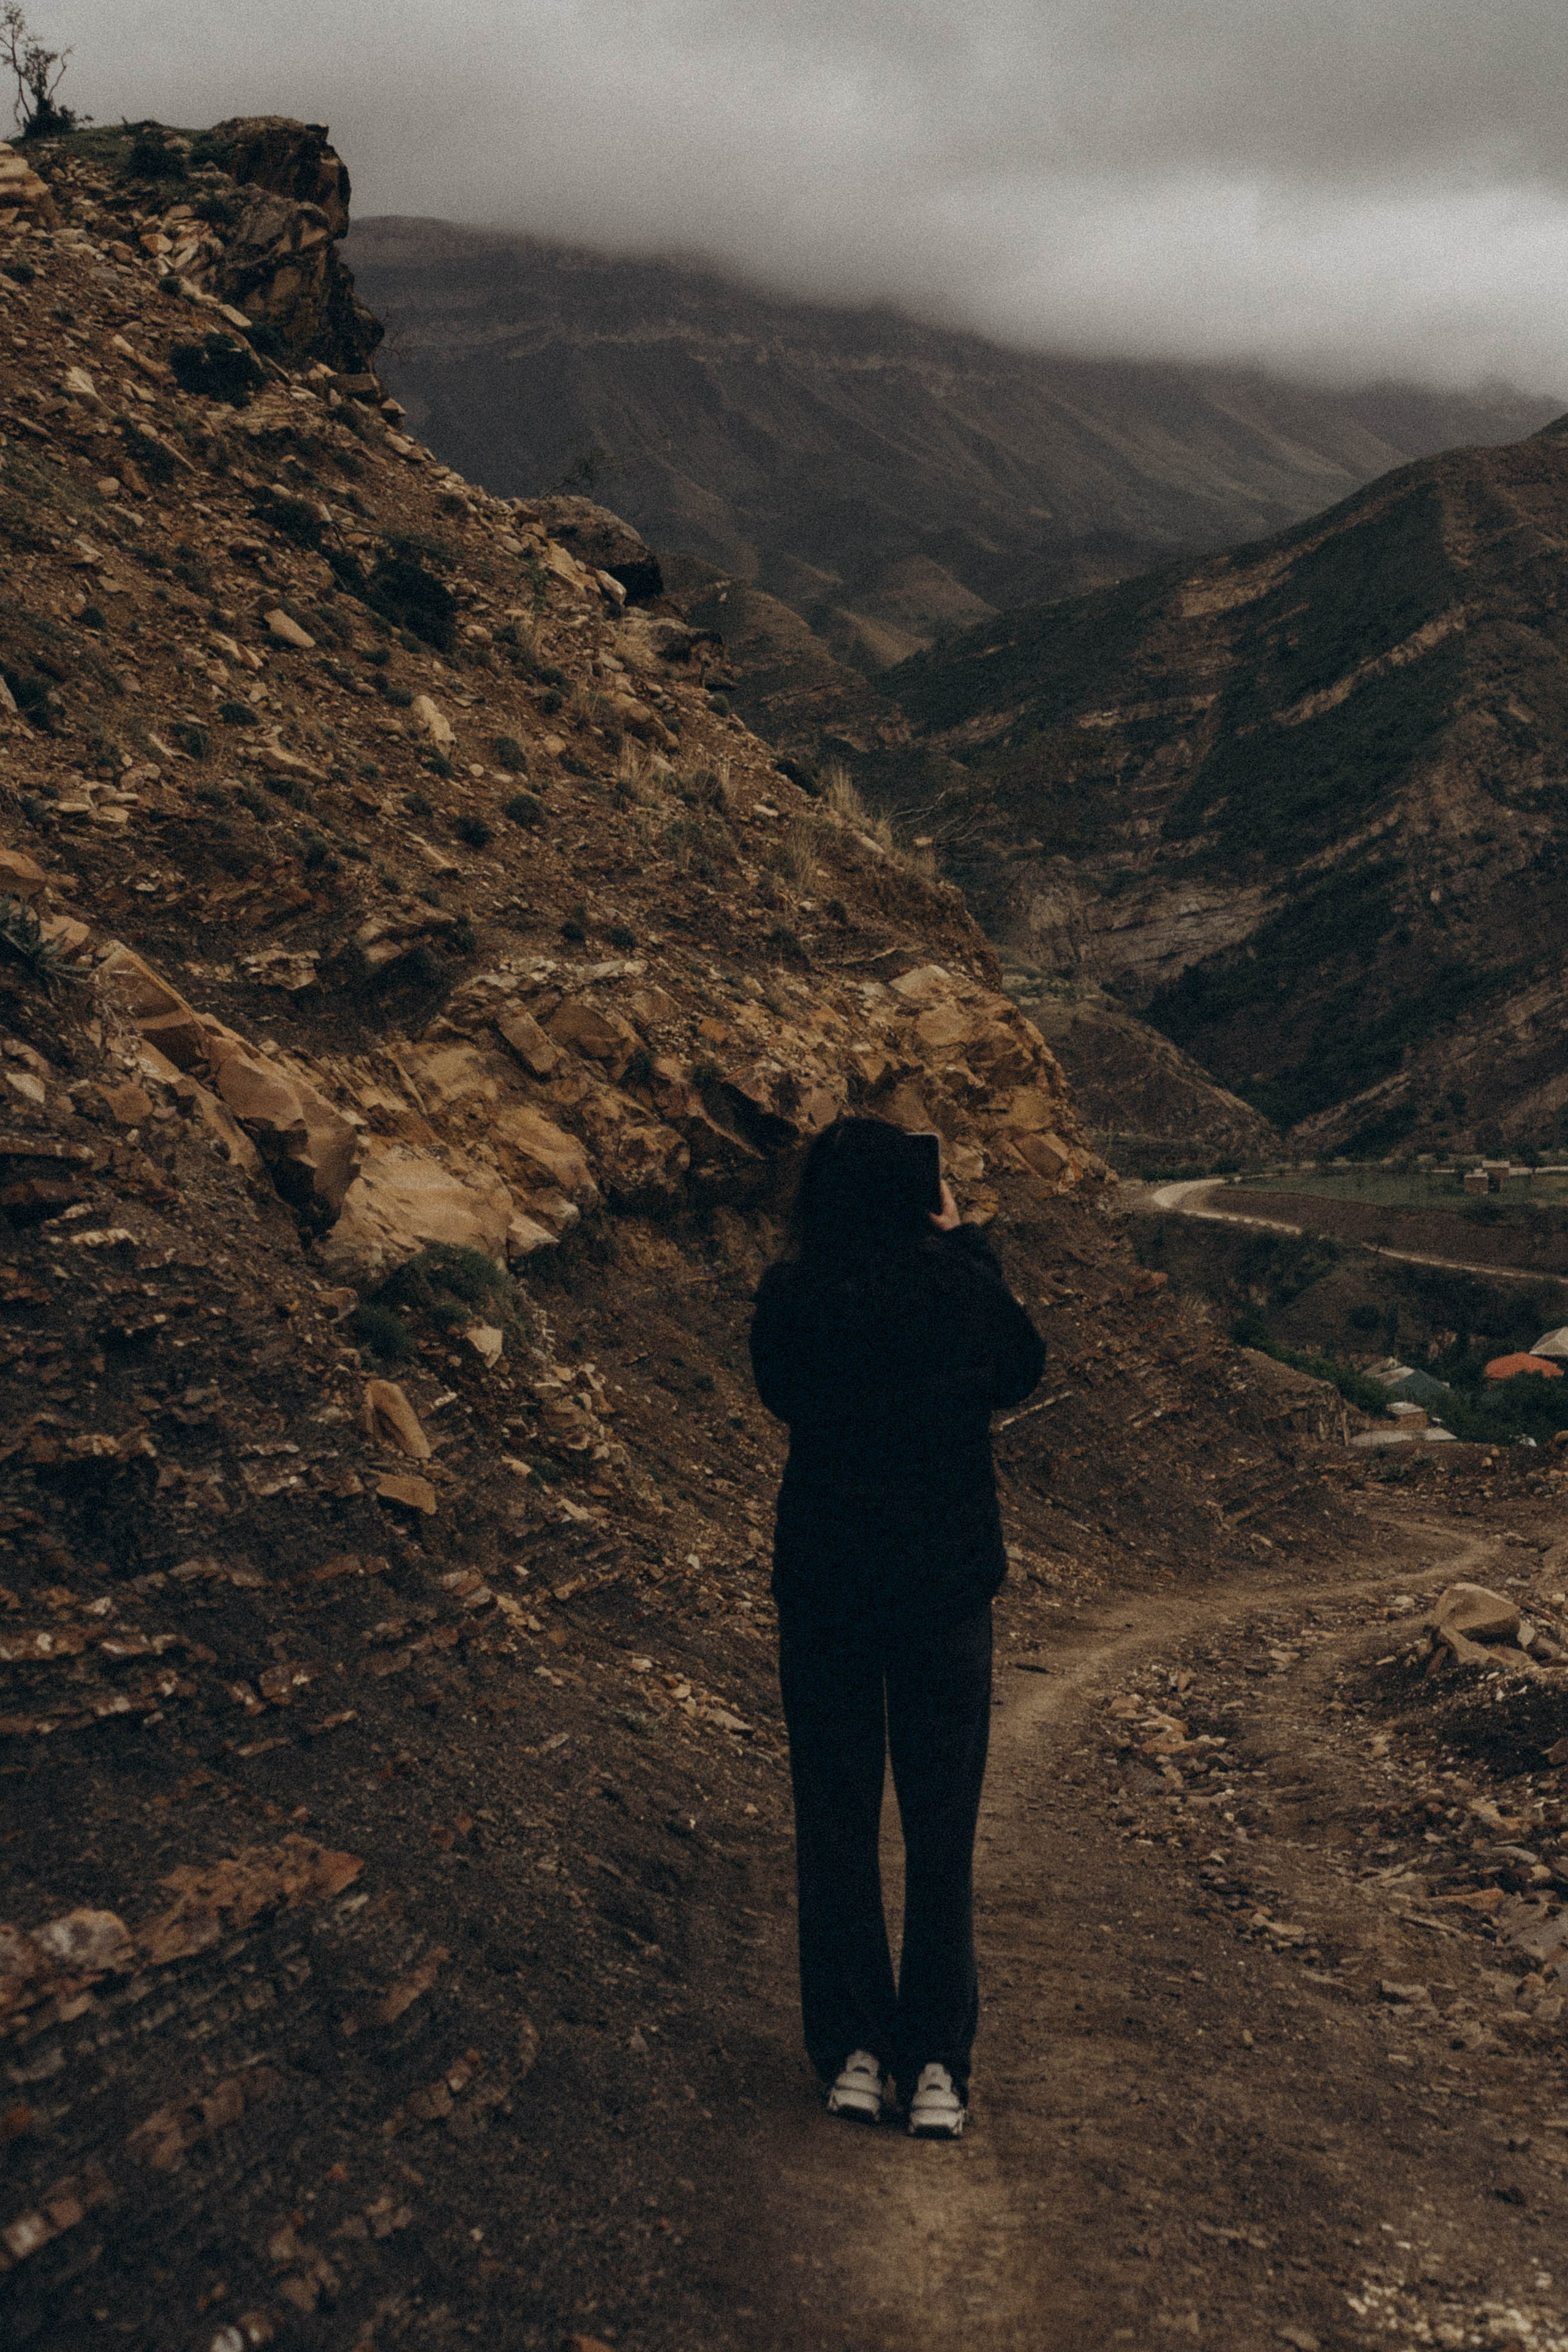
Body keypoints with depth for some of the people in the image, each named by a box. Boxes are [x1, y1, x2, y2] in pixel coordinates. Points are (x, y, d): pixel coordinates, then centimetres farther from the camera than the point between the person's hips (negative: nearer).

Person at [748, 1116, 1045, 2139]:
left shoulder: (793, 1297, -12)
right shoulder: (966, 1293, -11)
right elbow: (1024, 1371, 10)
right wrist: (965, 1242, 10)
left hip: (823, 1584, 0)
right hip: (948, 1584, 0)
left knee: (837, 1824, 12)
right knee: (943, 1830, 11)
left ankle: (854, 2056, 17)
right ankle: (938, 2068, 14)